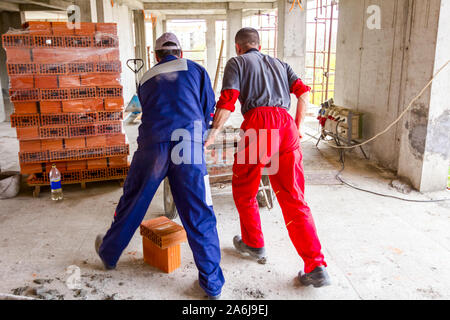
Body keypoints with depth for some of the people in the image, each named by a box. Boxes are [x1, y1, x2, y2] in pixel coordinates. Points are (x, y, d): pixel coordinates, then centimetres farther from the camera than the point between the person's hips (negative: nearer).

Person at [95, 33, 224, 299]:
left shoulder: (146, 79, 23)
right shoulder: (195, 70, 16)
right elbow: (209, 111, 15)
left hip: (152, 145, 2)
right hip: (189, 145, -2)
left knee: (132, 204, 18)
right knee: (199, 216, 4)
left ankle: (109, 254, 39)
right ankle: (212, 283, 11)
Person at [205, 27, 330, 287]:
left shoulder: (237, 62, 16)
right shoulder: (278, 63, 30)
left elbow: (228, 101, 0)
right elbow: (303, 91, 16)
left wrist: (213, 134, 3)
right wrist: (297, 127, 23)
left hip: (258, 122, -4)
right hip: (286, 124, 5)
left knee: (244, 190, 18)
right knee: (293, 198, 5)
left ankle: (254, 244, 33)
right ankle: (316, 267, 1)